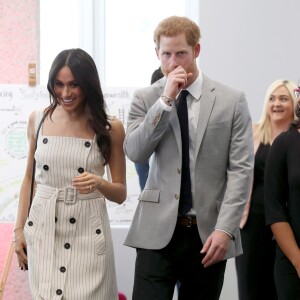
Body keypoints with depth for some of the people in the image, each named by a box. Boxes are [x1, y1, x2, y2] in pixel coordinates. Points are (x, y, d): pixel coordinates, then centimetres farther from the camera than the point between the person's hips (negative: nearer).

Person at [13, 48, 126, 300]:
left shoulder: (110, 128, -4)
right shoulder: (38, 120, 3)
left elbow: (121, 193, 1)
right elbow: (29, 178, 13)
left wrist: (99, 183, -19)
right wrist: (20, 229, 10)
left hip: (87, 233, -2)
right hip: (43, 229, 2)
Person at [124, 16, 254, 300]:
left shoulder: (232, 100, 2)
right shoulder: (145, 98, 5)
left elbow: (240, 170, -2)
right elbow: (134, 152, -8)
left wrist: (225, 228, -10)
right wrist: (165, 101, -14)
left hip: (209, 233, 0)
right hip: (158, 231, 0)